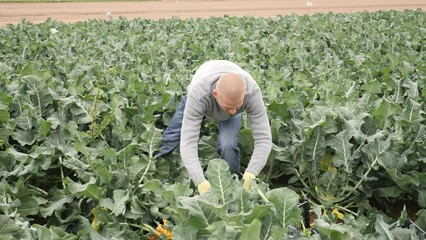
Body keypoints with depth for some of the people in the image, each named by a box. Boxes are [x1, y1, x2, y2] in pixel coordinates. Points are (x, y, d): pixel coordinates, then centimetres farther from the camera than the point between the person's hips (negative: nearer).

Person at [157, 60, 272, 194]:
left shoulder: (252, 92, -45)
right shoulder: (198, 94, -48)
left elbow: (263, 139, -44)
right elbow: (188, 142, -50)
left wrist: (249, 175, -58)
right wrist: (201, 183, -63)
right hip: (201, 102, 0)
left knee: (228, 145, -24)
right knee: (170, 140, 11)